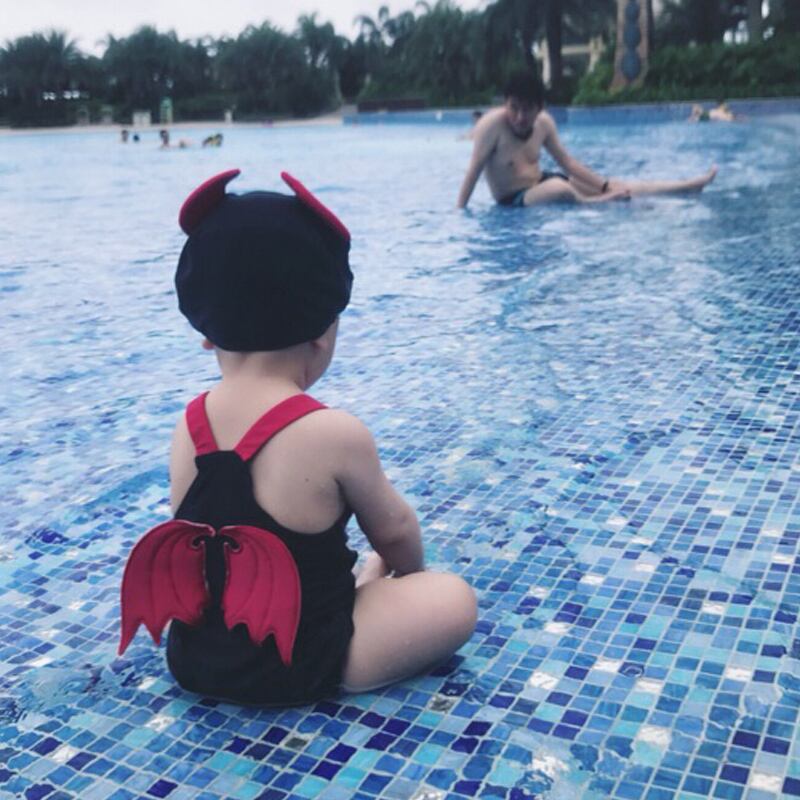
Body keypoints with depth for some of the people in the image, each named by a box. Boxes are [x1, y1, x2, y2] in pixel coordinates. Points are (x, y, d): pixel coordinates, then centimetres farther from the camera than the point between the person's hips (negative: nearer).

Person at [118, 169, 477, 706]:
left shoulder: (188, 425, -6)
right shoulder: (336, 435, -23)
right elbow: (394, 531, -5)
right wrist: (408, 572, 20)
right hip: (296, 668, -6)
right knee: (455, 601, 7)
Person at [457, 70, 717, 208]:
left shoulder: (544, 122, -3)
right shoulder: (493, 123, -22)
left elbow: (568, 162, 5)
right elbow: (474, 171, -23)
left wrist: (605, 185, 2)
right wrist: (459, 212, -31)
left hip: (540, 184, 6)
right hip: (512, 200, -6)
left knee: (619, 187, 0)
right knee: (560, 188, -40)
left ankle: (692, 184, 4)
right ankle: (597, 203, -12)